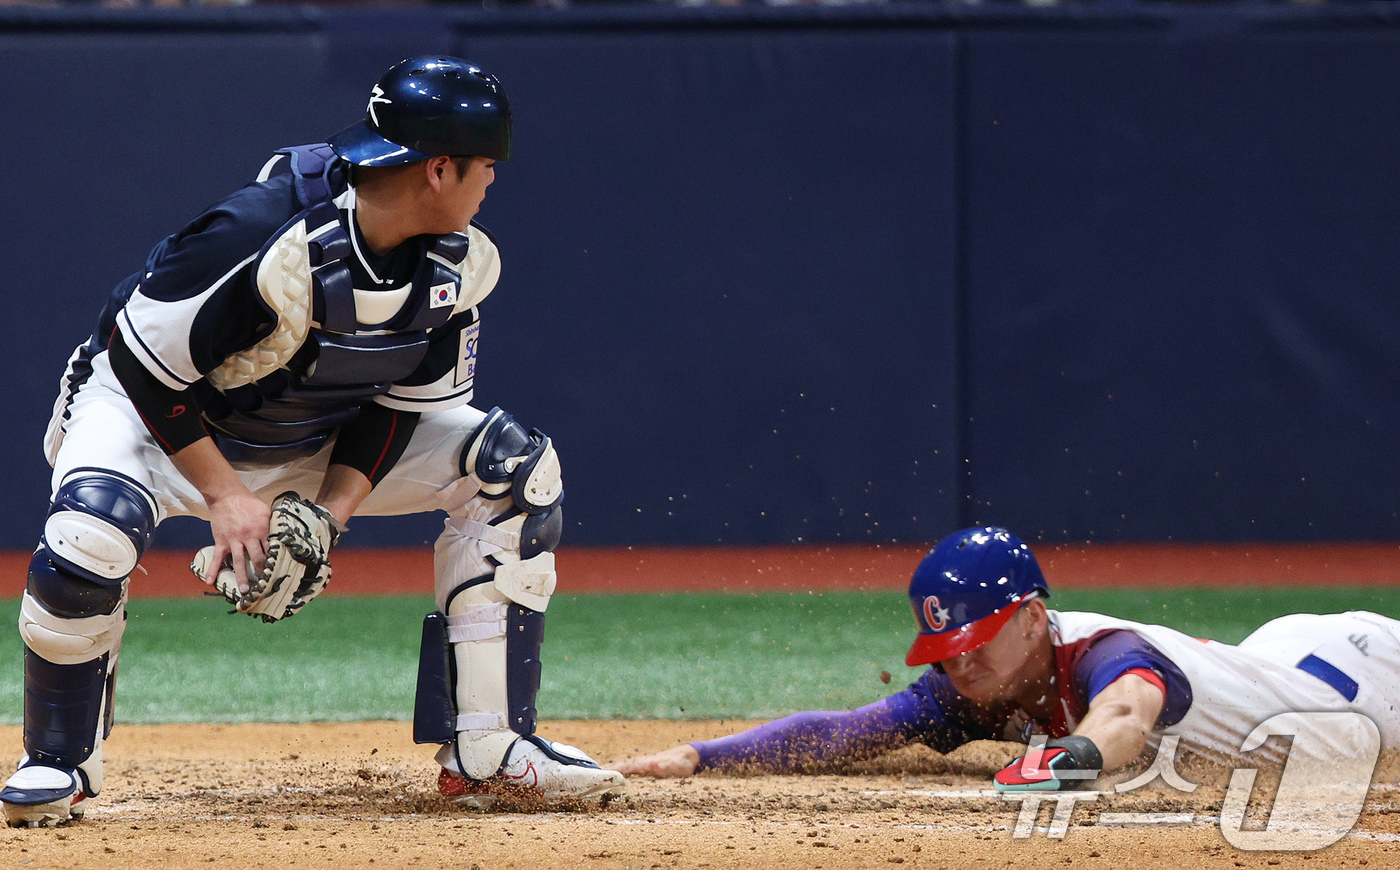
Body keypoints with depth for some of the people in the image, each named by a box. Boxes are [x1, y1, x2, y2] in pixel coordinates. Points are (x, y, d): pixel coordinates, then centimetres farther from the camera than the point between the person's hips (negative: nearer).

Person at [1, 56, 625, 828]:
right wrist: (225, 495, -27)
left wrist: (331, 512, -18)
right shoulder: (263, 239, -35)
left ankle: (486, 750, -6)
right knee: (92, 532, -37)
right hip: (157, 415, -6)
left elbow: (402, 401, -4)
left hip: (316, 442, 6)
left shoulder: (458, 265, -14)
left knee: (513, 472, -7)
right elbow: (142, 357, -27)